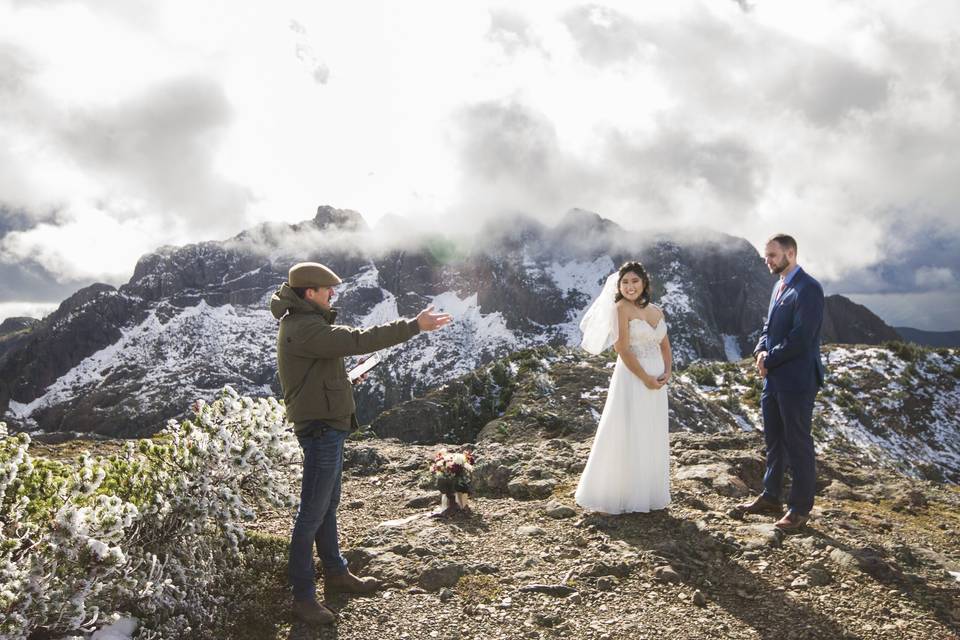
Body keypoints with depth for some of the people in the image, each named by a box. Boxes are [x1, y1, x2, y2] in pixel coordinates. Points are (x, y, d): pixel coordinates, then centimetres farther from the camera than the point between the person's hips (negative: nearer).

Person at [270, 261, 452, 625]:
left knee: (328, 504, 21)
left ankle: (336, 574, 36)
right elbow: (359, 341, -31)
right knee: (312, 514, -2)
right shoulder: (304, 329, -23)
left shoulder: (300, 323, 11)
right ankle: (303, 598, 9)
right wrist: (414, 326, -28)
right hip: (320, 428, -11)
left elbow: (345, 341, 14)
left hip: (327, 426, 11)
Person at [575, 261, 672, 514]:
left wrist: (667, 372, -3)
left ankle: (649, 493, 26)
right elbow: (623, 349, -15)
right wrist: (645, 378, -15)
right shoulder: (621, 308, -9)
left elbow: (665, 346, 14)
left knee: (653, 438, 13)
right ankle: (620, 496, 12)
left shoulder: (657, 311, 11)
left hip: (657, 381, 7)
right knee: (628, 437, 0)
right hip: (632, 378, -7)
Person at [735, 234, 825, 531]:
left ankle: (800, 508, 15)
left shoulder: (808, 289, -15)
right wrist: (761, 351, -1)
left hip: (796, 381, -9)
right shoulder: (779, 286, 14)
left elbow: (801, 338, -22)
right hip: (774, 378, 9)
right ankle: (771, 498, 30)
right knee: (774, 441, 17)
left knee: (798, 444, 2)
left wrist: (769, 360, -13)